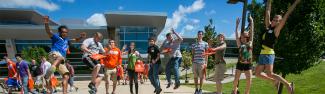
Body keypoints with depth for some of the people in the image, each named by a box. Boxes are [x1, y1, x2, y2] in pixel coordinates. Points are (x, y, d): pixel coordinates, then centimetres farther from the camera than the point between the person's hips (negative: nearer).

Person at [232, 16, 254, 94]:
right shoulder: (240, 44, 3)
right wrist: (237, 25, -4)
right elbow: (236, 35, -1)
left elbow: (251, 32, 2)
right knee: (236, 79, 2)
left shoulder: (250, 43, 4)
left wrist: (251, 22, 2)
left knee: (249, 81, -1)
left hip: (248, 65, 0)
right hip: (240, 64, 0)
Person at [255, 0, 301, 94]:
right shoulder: (268, 26, 13)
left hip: (269, 54, -7)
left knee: (269, 74, -10)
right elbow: (267, 12, 17)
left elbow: (286, 15, -7)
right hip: (262, 54, 7)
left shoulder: (276, 30, -3)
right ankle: (275, 81, 29)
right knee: (257, 73, 10)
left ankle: (288, 85, 8)